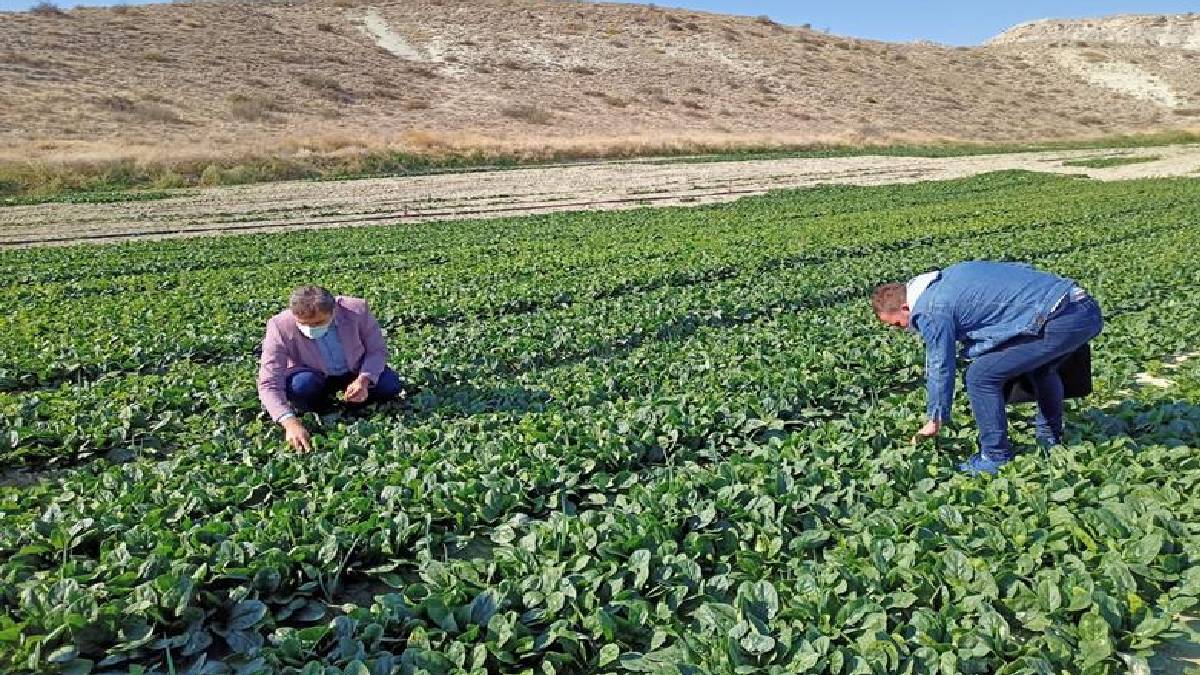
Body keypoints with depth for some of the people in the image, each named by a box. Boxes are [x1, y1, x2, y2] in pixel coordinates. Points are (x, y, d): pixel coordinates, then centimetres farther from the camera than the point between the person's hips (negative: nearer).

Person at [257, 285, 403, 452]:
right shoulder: (280, 326, -29)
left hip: (355, 372, 2)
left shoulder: (357, 310, -26)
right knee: (300, 386, -35)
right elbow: (269, 384, -31)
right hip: (312, 376, -1)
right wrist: (290, 422, -46)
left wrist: (364, 379, -31)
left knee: (390, 384, -24)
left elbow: (377, 350, -11)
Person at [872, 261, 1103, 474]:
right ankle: (1050, 440, 44)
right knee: (1040, 368, 35)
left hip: (1058, 321, -10)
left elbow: (940, 366, 0)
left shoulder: (932, 311, -7)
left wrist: (935, 421, 12)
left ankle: (996, 458, 6)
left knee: (980, 376, -4)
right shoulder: (951, 274, 20)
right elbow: (1022, 267, 29)